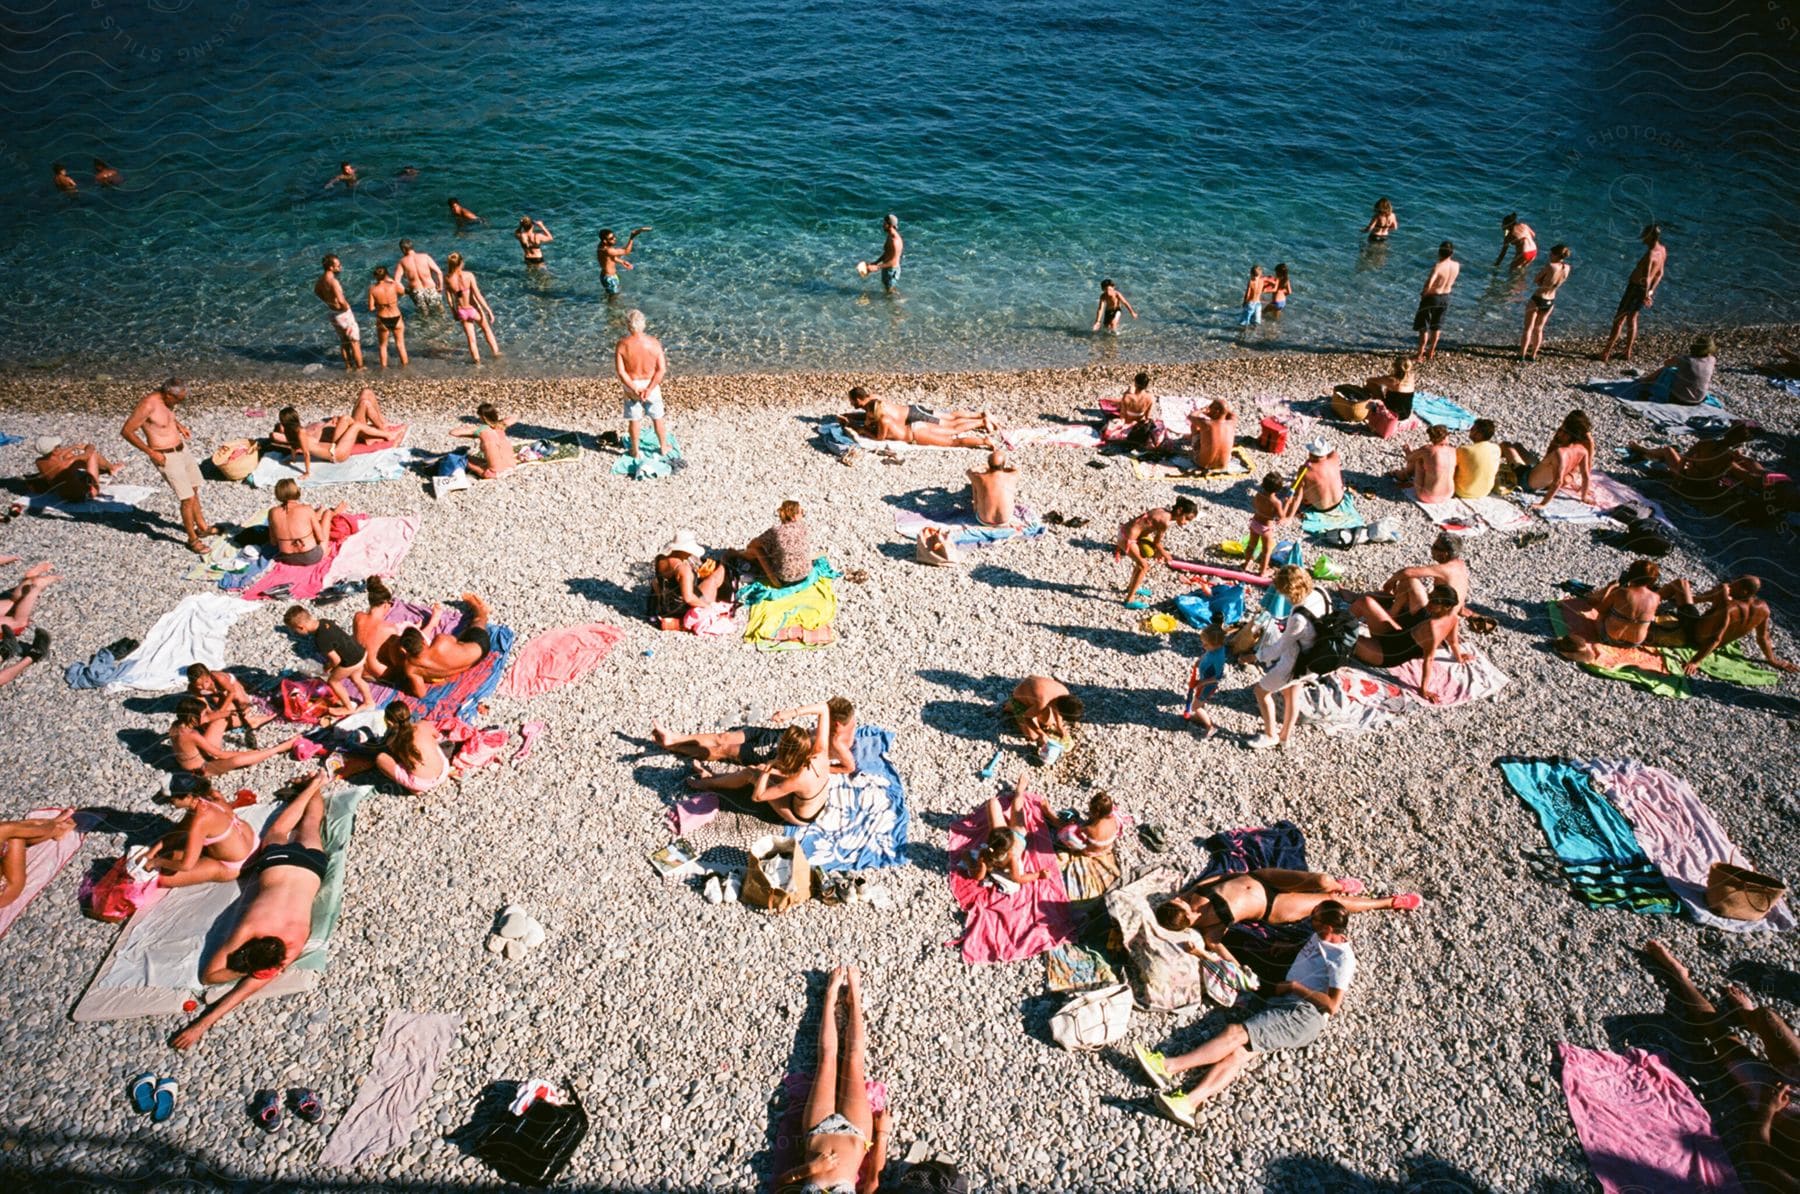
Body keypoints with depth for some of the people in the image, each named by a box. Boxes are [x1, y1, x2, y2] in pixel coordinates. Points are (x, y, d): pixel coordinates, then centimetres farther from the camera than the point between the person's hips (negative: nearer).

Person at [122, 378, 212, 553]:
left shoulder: (166, 400, 0)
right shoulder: (148, 404, -25)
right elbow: (126, 431, -21)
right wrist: (151, 453, -20)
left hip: (181, 448, 9)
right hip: (166, 457, -9)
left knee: (194, 489, 22)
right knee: (188, 499, -6)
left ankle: (202, 526, 41)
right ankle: (192, 539, 9)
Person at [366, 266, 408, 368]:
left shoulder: (373, 289, -15)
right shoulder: (394, 285, -17)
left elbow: (371, 308, -12)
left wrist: (379, 305, 8)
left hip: (382, 320, 0)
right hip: (396, 318, 0)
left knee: (382, 345, 22)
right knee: (400, 344, 22)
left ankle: (384, 366, 30)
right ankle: (404, 363, 33)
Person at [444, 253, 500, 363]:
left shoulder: (447, 278, -12)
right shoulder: (468, 275, -21)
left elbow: (449, 298, -2)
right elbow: (478, 295, -20)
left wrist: (454, 312, 14)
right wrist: (489, 310, -11)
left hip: (461, 311, 2)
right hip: (474, 309, -2)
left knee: (471, 338, 20)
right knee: (486, 329, 27)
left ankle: (476, 359, 33)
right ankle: (496, 352, 39)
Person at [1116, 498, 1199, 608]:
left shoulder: (1165, 511, 6)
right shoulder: (1165, 522, -21)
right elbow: (1156, 543, -8)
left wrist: (1158, 551, 11)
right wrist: (1165, 554, 9)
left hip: (1126, 531, 10)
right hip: (1127, 538, -10)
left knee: (1142, 561, 27)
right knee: (1143, 566, 1)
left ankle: (1131, 587, 48)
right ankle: (1129, 600, 7)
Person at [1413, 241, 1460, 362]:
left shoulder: (1438, 266, -25)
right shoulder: (1456, 265, -6)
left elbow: (1428, 284, -31)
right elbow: (1451, 283, 8)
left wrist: (1423, 294, -15)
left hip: (1432, 297, -6)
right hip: (1446, 297, 6)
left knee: (1423, 326, 6)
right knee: (1436, 326, 20)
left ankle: (1420, 354, 9)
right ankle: (1431, 352, 30)